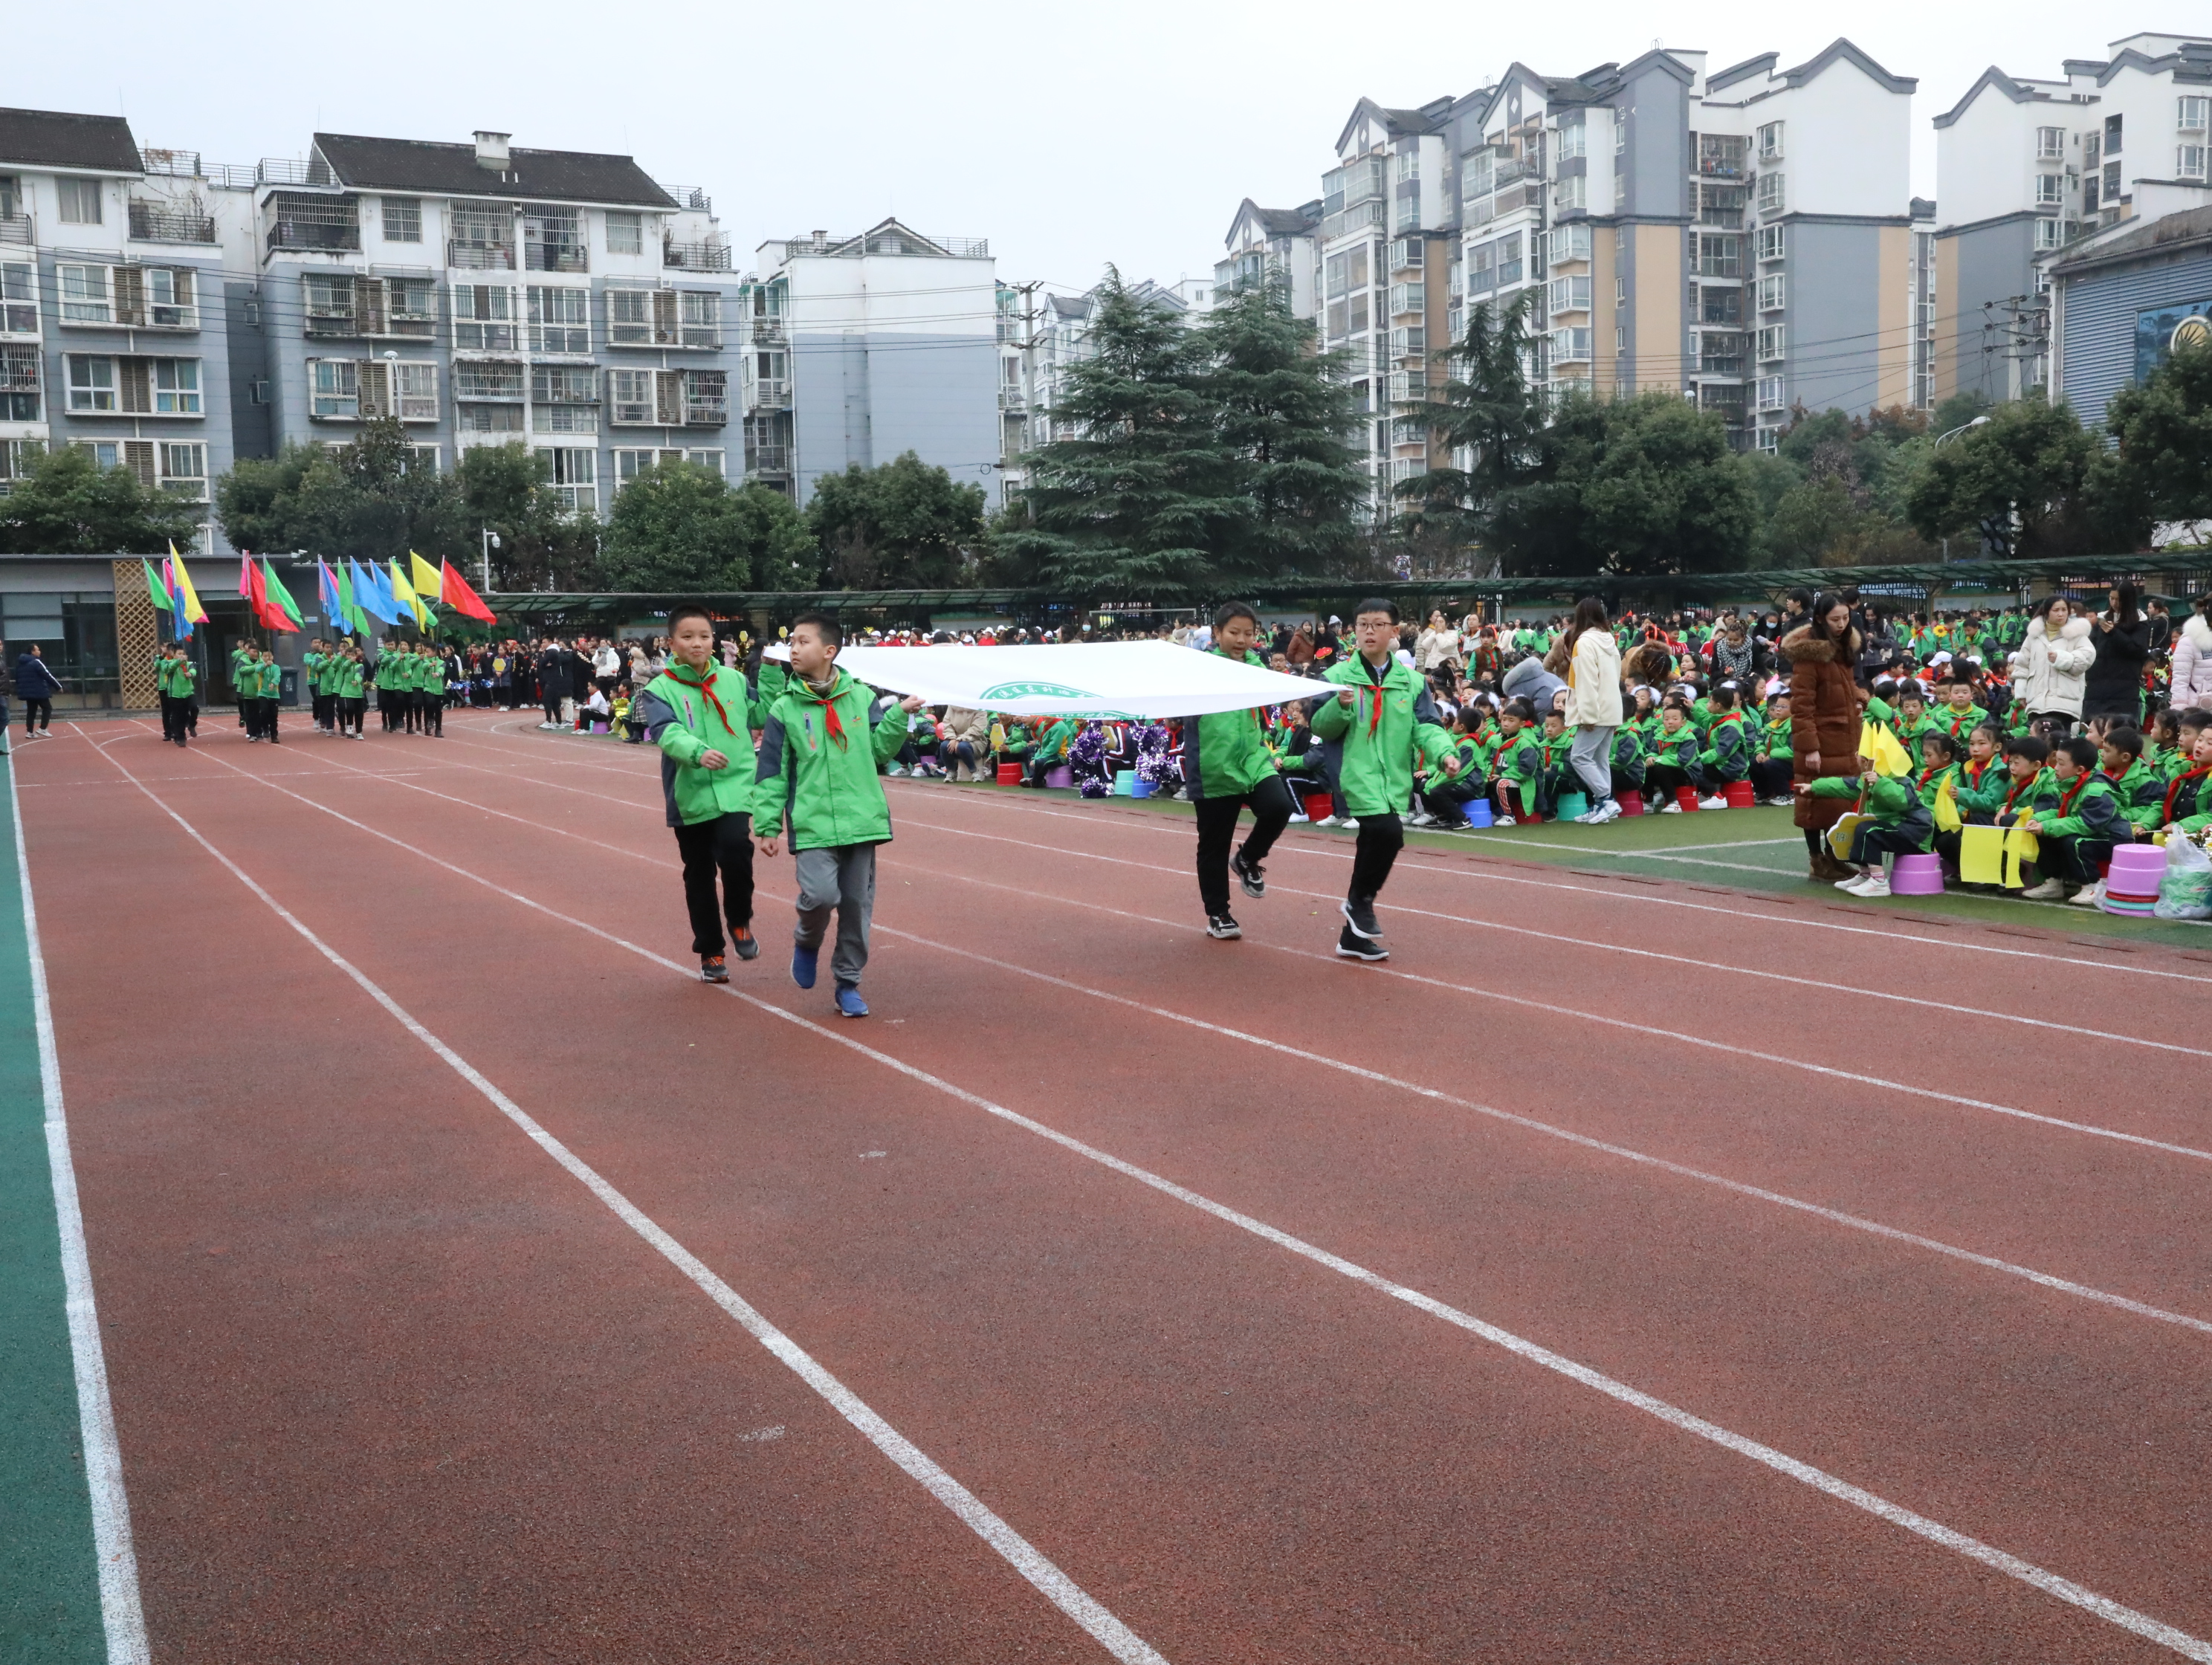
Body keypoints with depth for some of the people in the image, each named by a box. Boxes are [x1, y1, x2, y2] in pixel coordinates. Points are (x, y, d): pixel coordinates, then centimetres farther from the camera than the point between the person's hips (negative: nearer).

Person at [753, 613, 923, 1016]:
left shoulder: (861, 697, 5)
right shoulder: (784, 709, 1)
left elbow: (880, 749, 7)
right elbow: (772, 774, 2)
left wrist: (900, 714, -5)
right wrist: (768, 825, -2)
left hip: (861, 818, 2)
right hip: (813, 823, -2)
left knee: (857, 904, 5)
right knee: (820, 895, -17)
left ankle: (848, 983, 21)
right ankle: (807, 941, 16)